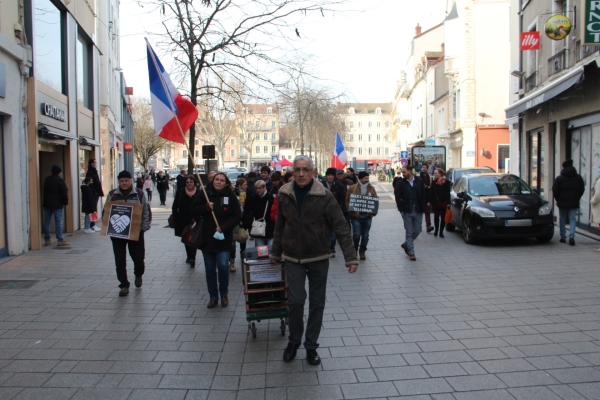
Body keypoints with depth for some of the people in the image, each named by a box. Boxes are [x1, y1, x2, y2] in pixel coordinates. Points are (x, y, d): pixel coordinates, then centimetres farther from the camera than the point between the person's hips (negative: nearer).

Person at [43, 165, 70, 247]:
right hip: (57, 204, -6)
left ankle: (47, 240, 11)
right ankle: (60, 240, -5)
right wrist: (65, 202, -2)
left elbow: (45, 191, 19)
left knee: (46, 222, 8)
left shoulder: (47, 179, 11)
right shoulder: (60, 181, -10)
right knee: (58, 222, -4)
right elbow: (64, 193, -12)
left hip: (47, 204, 6)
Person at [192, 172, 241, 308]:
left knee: (223, 266, -11)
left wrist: (224, 227, -15)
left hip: (224, 238, -2)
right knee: (210, 269, 8)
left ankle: (224, 294, 12)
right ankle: (213, 297, 22)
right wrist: (206, 207, -16)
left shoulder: (231, 196, -3)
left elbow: (237, 216, -3)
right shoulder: (205, 194, 1)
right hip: (207, 237, 2)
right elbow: (194, 211, 2)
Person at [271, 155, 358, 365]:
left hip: (319, 258, -1)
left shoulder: (325, 196, -12)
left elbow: (341, 227, -12)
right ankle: (294, 340, 20)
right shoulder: (284, 195, -2)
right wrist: (275, 253, 15)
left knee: (317, 303, 8)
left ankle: (311, 345, 25)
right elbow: (280, 227, 9)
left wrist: (351, 257, -17)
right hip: (293, 258, 1)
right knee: (296, 300, -5)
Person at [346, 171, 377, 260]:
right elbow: (347, 201, -2)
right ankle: (354, 249, 18)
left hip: (368, 216, 3)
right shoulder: (352, 188, -3)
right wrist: (351, 211, -12)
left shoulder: (371, 188, 8)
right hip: (356, 216, -3)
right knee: (356, 234, -8)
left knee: (365, 235, 8)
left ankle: (362, 251, 24)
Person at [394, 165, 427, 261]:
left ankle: (406, 244, 31)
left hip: (418, 211, 2)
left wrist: (422, 207, -4)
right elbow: (398, 197, -1)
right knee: (409, 232, 1)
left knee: (417, 231, 8)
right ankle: (411, 253, 9)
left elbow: (423, 195, 4)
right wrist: (401, 209, -8)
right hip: (407, 211, -2)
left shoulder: (419, 182, 1)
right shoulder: (401, 183, -3)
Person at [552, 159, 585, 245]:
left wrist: (558, 199, 10)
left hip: (562, 203, -1)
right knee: (573, 219, 3)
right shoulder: (578, 177, 3)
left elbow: (554, 190, -5)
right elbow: (582, 190, 8)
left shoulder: (559, 178, -5)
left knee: (562, 220, 8)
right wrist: (576, 198, 18)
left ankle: (563, 237, 11)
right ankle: (571, 237, -12)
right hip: (574, 203, 2)